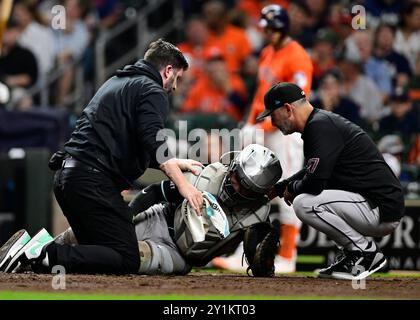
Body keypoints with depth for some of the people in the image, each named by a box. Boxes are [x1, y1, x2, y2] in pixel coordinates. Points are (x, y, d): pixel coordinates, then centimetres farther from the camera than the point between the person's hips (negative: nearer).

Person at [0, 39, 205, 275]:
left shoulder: (117, 83, 28)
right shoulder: (153, 92, -1)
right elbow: (154, 146, -16)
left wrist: (175, 163, 32)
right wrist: (183, 185, -13)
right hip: (94, 182, -10)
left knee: (99, 252, 18)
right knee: (127, 260, -12)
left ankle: (32, 246, 1)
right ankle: (47, 255, -23)